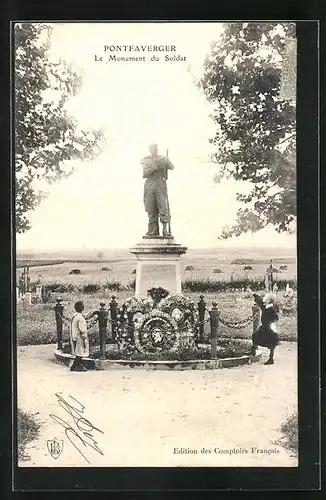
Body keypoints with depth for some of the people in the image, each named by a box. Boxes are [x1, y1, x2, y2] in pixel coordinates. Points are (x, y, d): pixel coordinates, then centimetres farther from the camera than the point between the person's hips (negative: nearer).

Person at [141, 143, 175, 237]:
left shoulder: (163, 159, 9)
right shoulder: (146, 160, 10)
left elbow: (172, 167, 0)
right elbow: (144, 174, -1)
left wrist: (164, 163, -11)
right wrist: (153, 167, -8)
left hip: (161, 186, -1)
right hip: (149, 186, 2)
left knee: (163, 208, -8)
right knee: (151, 210, 3)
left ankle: (166, 229, -6)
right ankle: (153, 230, 10)